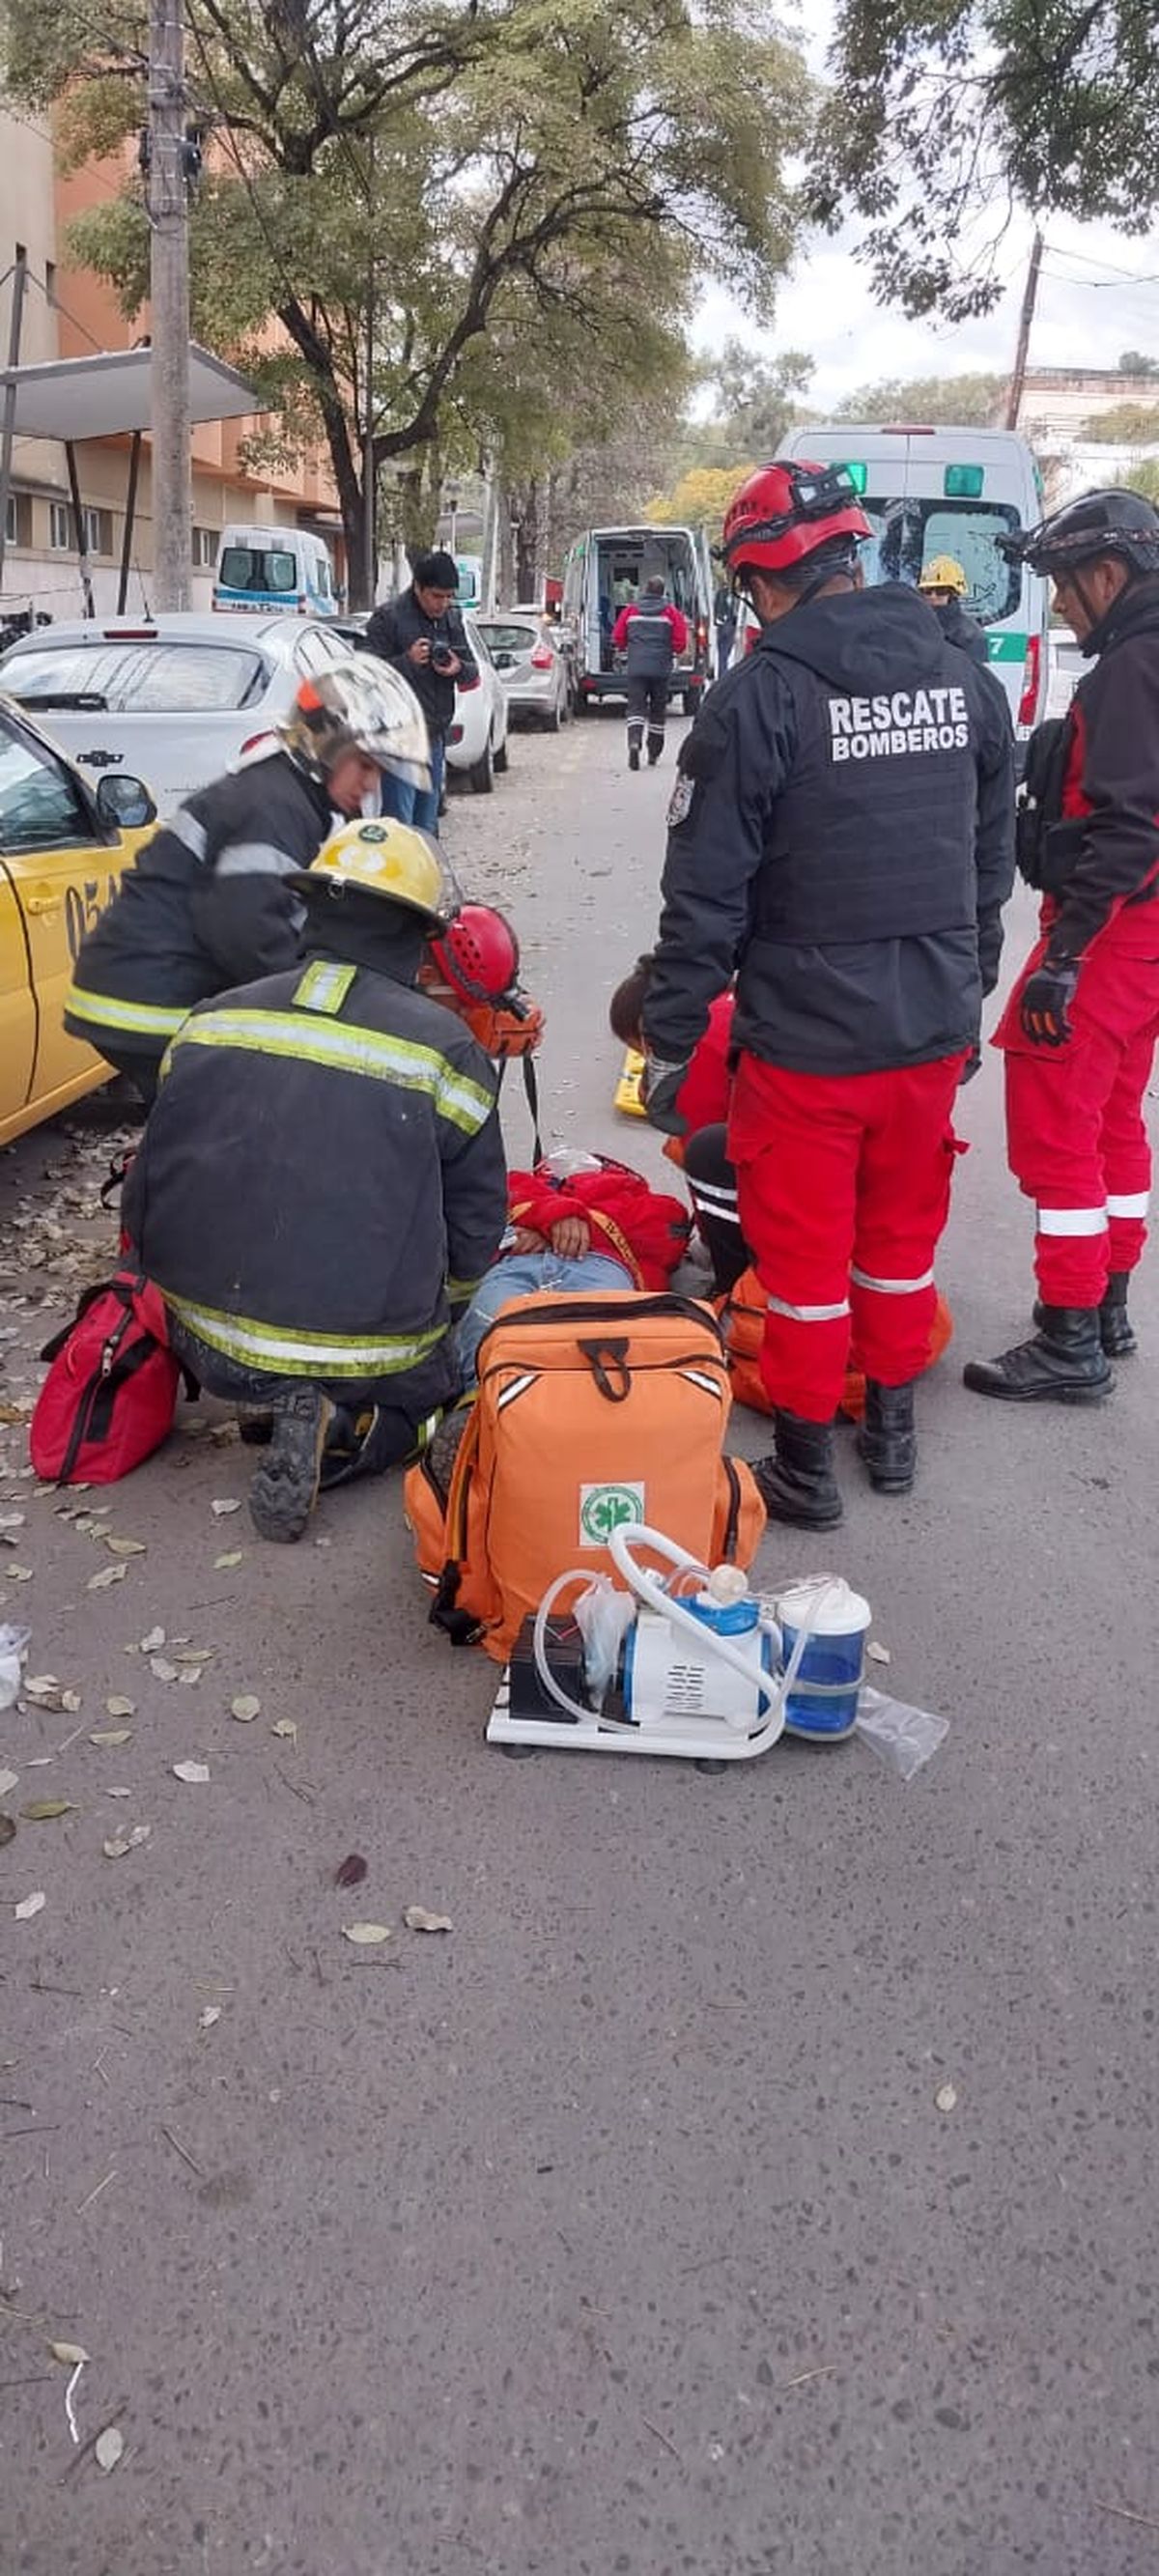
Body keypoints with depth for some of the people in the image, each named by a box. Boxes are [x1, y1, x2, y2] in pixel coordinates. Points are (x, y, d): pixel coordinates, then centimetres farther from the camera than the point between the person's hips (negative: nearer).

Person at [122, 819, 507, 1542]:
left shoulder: (211, 1022, 0)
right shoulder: (444, 1048, -10)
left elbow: (149, 1189, 8)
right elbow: (477, 1229, -1)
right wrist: (432, 1318, 19)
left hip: (208, 1343, 6)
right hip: (367, 1358, -5)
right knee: (434, 1383, 25)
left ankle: (268, 1401, 4)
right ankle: (340, 1431, -4)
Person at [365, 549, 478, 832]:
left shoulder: (452, 618, 13)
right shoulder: (388, 618, -7)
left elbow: (473, 672, 17)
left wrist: (459, 668, -6)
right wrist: (408, 661, -25)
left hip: (435, 735, 7)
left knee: (427, 826, 14)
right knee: (400, 828, -10)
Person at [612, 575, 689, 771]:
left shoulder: (631, 610, 4)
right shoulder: (670, 612, 1)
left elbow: (618, 637, 7)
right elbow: (680, 642, -1)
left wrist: (625, 652, 25)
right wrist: (672, 654, 19)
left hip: (636, 667, 0)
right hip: (660, 668, 0)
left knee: (636, 706, -2)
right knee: (658, 710, 12)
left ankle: (634, 741, -28)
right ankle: (653, 753, 18)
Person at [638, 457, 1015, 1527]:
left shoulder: (760, 695, -14)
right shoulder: (965, 680, 4)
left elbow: (706, 896, -14)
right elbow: (991, 865, 12)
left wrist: (670, 1041, -6)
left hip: (807, 1038, -5)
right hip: (933, 1032, 6)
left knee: (806, 1255, 8)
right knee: (902, 1239, 20)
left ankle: (807, 1465, 19)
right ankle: (893, 1432, 34)